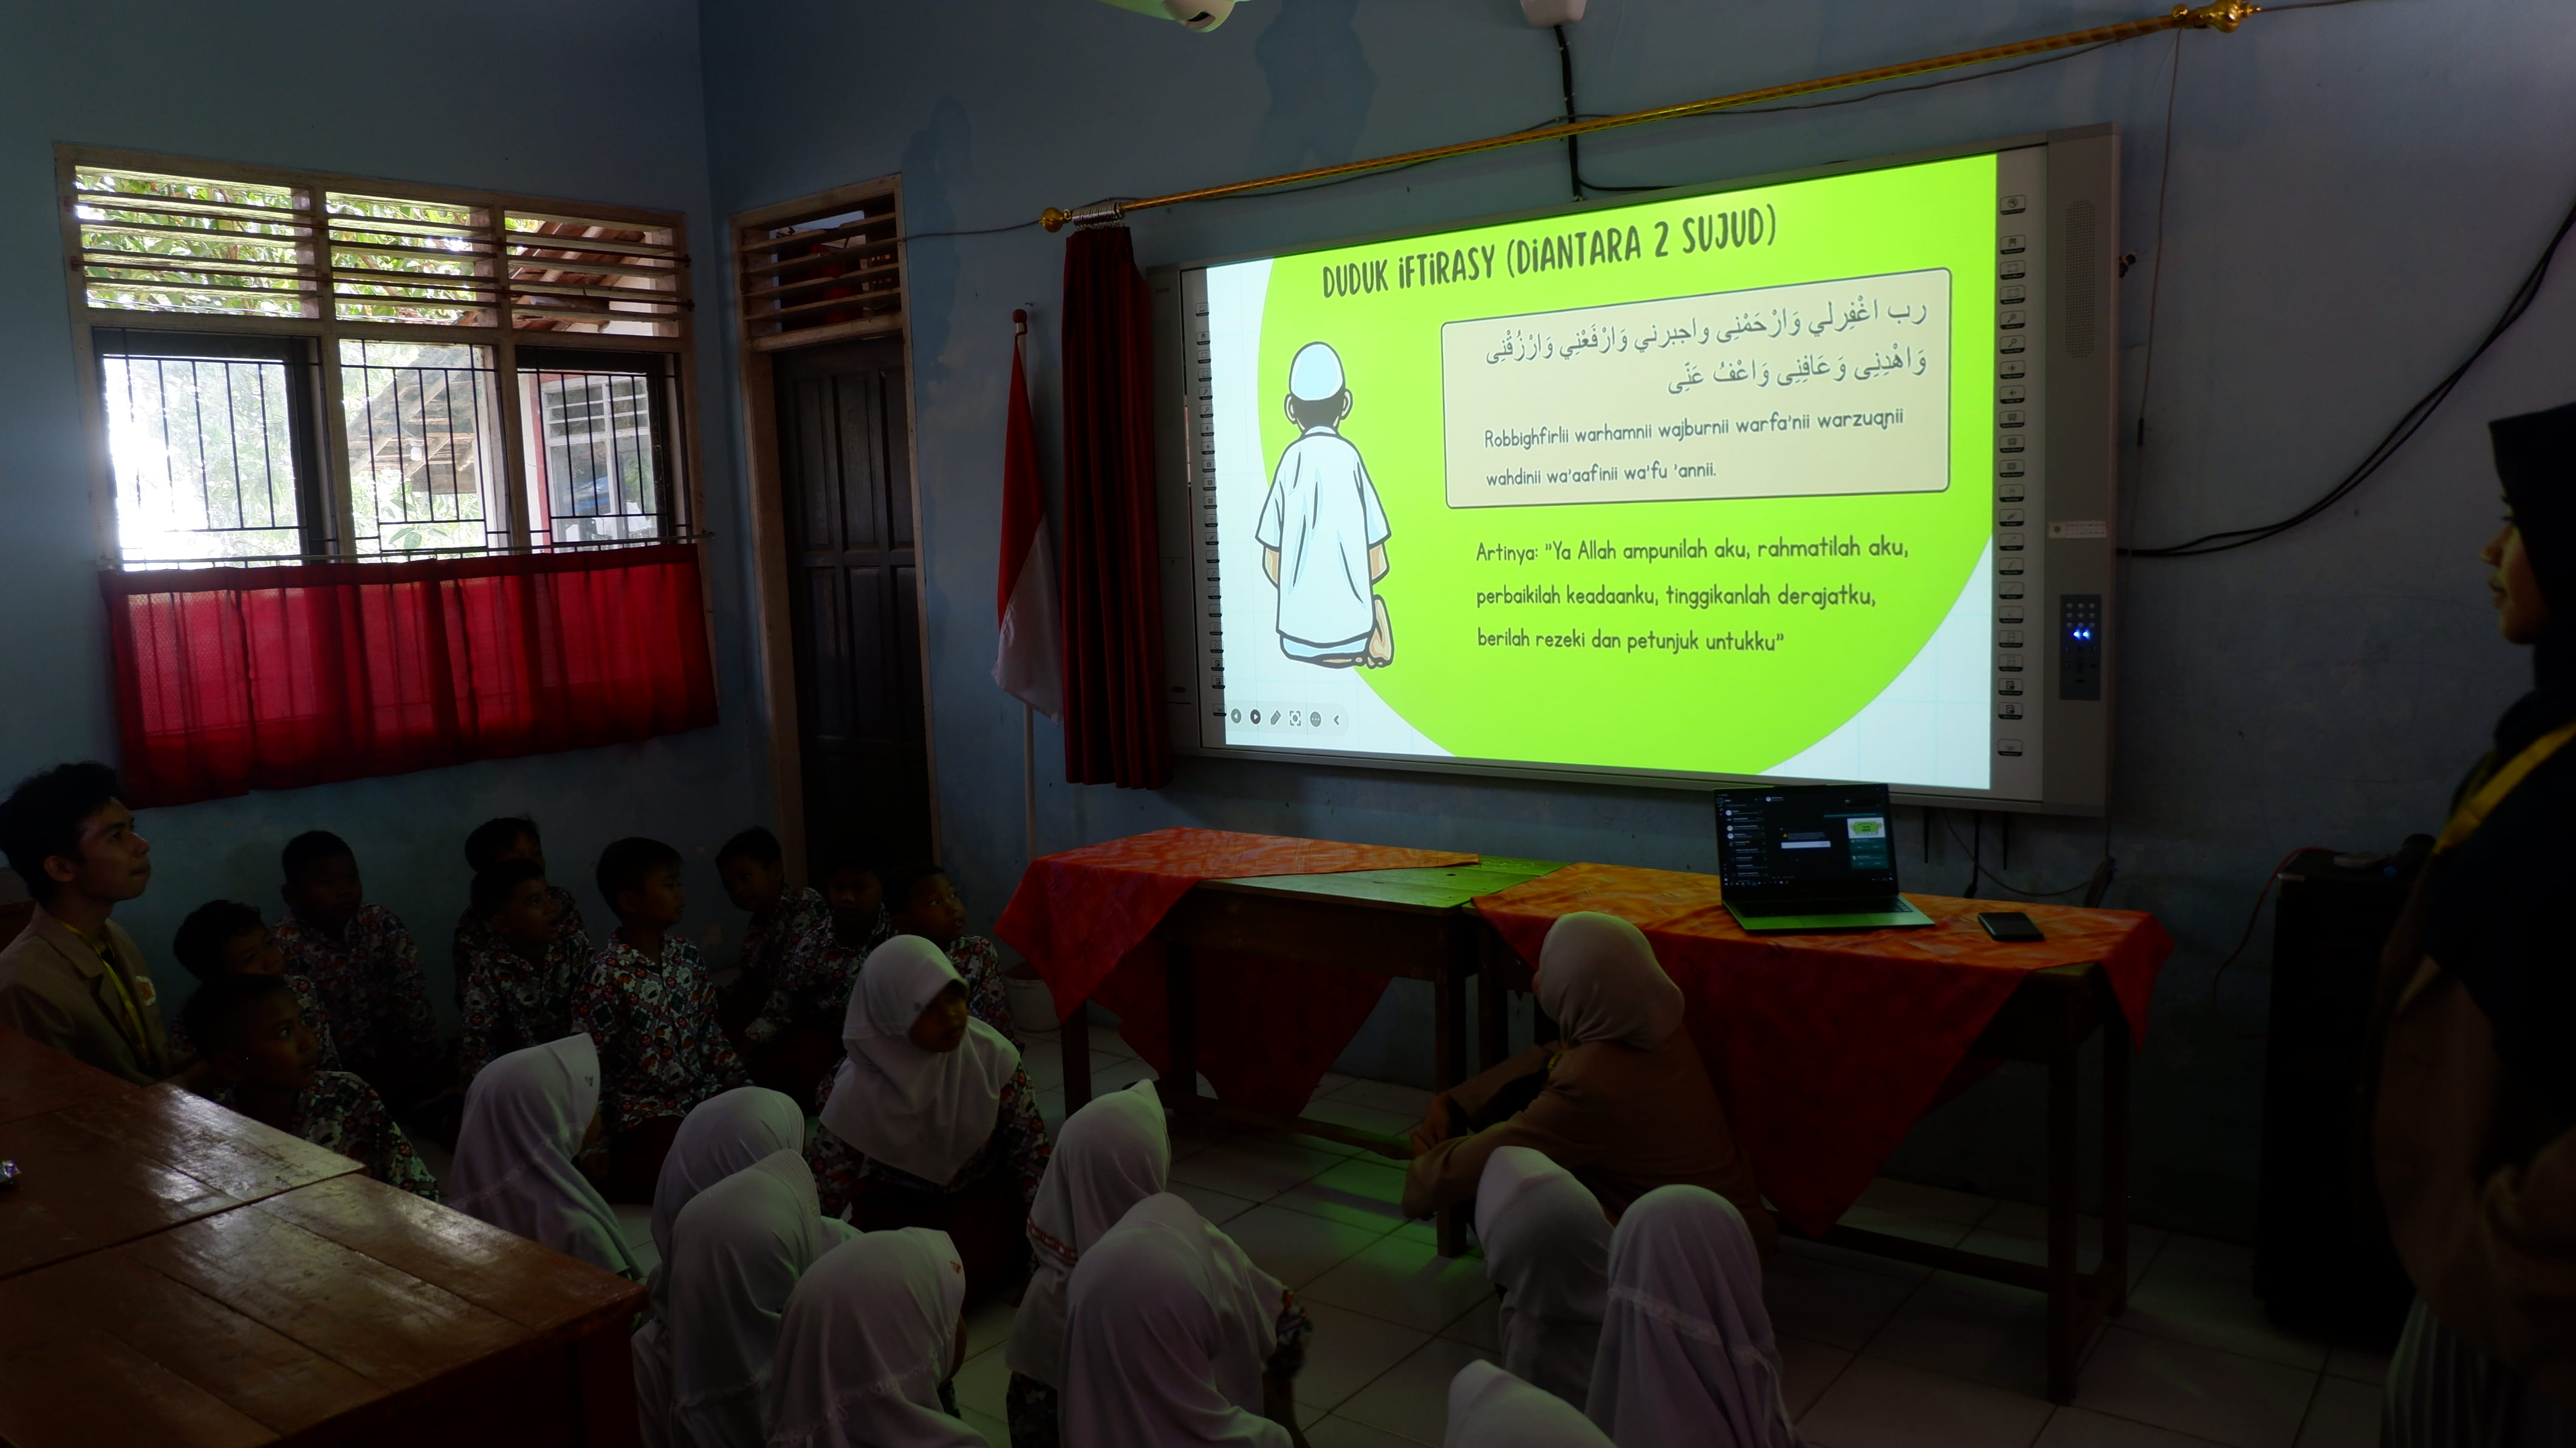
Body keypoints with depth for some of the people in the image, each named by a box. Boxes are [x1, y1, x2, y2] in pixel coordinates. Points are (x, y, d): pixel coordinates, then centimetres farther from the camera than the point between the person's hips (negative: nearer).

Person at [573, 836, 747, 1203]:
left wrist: (735, 1081, 1)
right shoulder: (608, 975, -17)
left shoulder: (685, 955, 4)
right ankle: (616, 1175, -2)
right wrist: (596, 1140, -16)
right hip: (642, 1104, -7)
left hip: (699, 1088, 7)